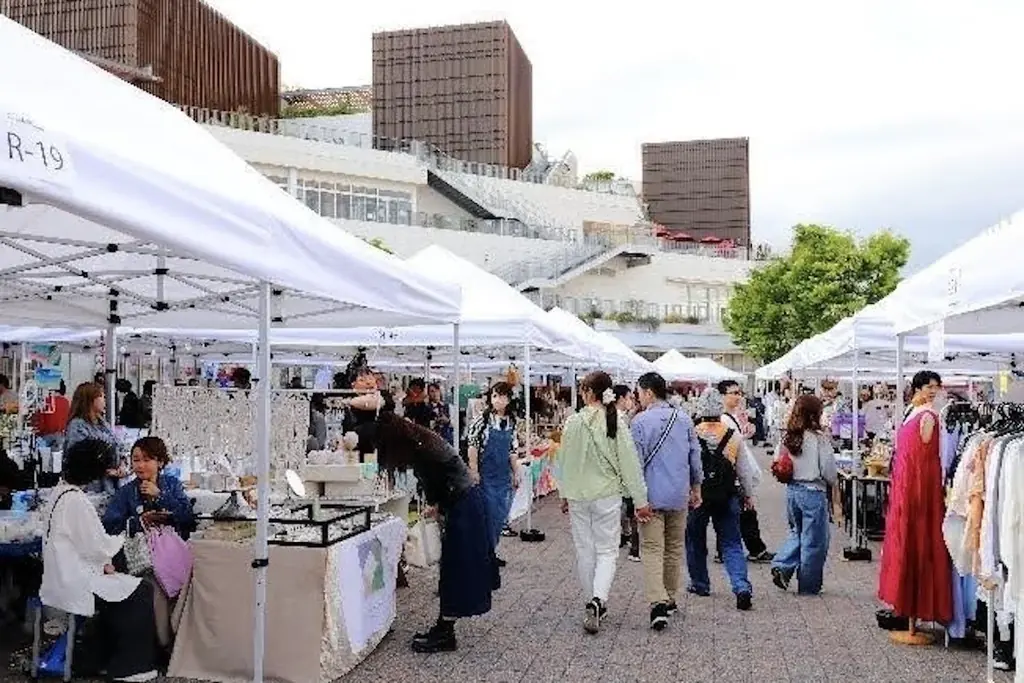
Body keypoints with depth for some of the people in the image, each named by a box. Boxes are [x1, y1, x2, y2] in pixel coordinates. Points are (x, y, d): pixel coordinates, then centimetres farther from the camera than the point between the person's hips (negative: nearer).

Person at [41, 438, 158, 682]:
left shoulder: (60, 491, 7)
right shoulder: (76, 500, -22)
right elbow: (98, 546, -19)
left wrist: (102, 562, 5)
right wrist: (123, 536, -1)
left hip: (60, 577, 10)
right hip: (73, 584, -10)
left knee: (124, 586, 20)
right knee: (141, 594, -3)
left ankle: (108, 657, 26)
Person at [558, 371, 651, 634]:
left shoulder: (573, 422, -7)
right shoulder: (616, 422, -9)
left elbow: (565, 462, 2)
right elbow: (629, 462, -7)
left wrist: (564, 494, 15)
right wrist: (640, 500, -1)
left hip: (577, 496, 1)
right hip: (607, 494, -1)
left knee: (584, 551, 13)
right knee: (607, 550, 7)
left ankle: (594, 604, 23)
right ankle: (598, 600, -14)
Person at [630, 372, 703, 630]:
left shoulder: (640, 421, -11)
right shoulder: (684, 419, 5)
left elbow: (636, 461, -10)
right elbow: (695, 456, 10)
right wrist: (696, 488, 21)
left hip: (652, 495, -5)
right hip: (679, 495, 5)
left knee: (652, 550, -4)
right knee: (674, 549, 17)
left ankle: (658, 603, -17)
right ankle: (669, 599, 28)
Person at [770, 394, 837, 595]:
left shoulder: (787, 437, -1)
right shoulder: (820, 439, -16)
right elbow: (828, 471, -11)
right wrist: (832, 483, 9)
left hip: (792, 490, 5)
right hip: (813, 492, -5)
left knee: (797, 533, 24)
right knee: (814, 540, 8)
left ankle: (782, 566, 9)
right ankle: (808, 586, 17)